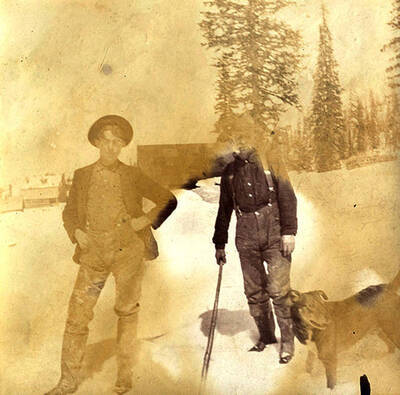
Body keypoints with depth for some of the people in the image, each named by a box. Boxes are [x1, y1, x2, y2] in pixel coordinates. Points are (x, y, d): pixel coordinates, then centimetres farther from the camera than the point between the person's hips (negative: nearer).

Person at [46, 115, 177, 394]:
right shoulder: (82, 176, 7)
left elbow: (168, 200, 6)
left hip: (128, 253, -1)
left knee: (127, 311, 6)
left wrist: (147, 220, -7)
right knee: (78, 314, -1)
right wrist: (76, 231, -3)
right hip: (94, 255, 2)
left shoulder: (132, 176, 2)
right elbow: (69, 212, 16)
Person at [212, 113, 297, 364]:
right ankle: (266, 336, 22)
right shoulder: (230, 171, 12)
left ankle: (287, 340, 8)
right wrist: (220, 244, 16)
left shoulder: (270, 161, 2)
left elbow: (287, 197, -1)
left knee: (278, 290, -7)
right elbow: (224, 209, 18)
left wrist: (289, 231, -9)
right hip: (246, 237, 4)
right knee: (254, 292, 6)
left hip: (273, 232, -3)